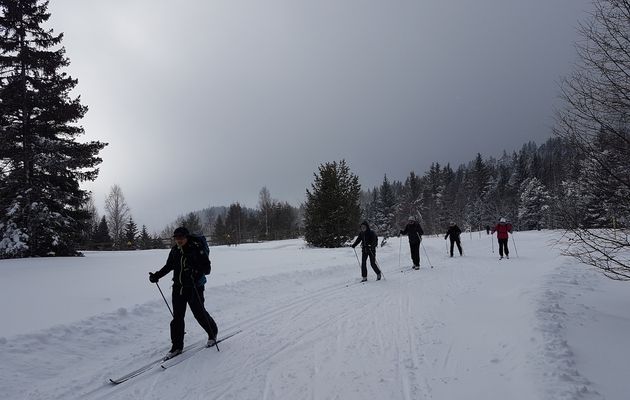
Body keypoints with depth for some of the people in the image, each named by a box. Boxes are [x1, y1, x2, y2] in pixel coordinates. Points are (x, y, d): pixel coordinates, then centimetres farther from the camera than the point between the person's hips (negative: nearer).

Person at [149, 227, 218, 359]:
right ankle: (177, 346, 15)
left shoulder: (196, 249, -13)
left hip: (194, 287, -5)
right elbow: (168, 266, 18)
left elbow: (206, 264, -13)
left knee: (199, 313, 5)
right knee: (177, 317, 5)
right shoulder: (174, 251, 5)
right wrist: (156, 275, 11)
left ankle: (213, 333, 30)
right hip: (178, 287, 5)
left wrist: (195, 271, -29)